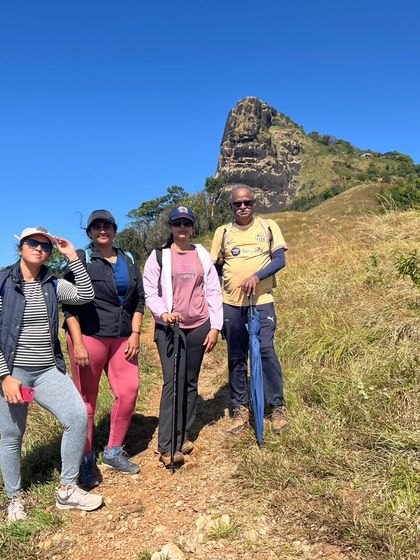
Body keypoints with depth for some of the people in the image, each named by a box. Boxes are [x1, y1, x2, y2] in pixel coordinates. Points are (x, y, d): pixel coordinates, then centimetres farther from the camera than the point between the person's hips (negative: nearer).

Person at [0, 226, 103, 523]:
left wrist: (72, 257, -6)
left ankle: (68, 491, 5)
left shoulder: (52, 284, 7)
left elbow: (86, 295, -5)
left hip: (48, 370, 3)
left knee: (78, 416, -12)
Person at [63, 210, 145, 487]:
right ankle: (86, 460, 19)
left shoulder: (128, 259, 13)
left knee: (129, 391, -1)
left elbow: (139, 298, 12)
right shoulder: (81, 258, 1)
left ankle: (113, 452, 18)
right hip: (89, 336, -4)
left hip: (123, 338, 4)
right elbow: (69, 303, -5)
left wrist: (135, 333, 2)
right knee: (87, 399, 3)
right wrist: (77, 342, -13)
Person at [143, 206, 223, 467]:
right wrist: (163, 313, -20)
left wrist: (215, 327, 2)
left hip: (199, 327, 3)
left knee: (191, 382, 9)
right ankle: (168, 447, -8)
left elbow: (213, 292, 8)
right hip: (169, 327, -3)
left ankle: (185, 436, 22)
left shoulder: (203, 255, 8)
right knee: (173, 381, -11)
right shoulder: (159, 256, 2)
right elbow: (149, 291, -1)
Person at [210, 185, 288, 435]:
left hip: (262, 301, -2)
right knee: (236, 357, 8)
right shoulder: (223, 232, 9)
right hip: (231, 304, 2)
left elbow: (280, 259, -5)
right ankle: (241, 409, 19)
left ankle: (278, 407, 7)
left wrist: (256, 276, -21)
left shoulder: (268, 226, 4)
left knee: (266, 351, -10)